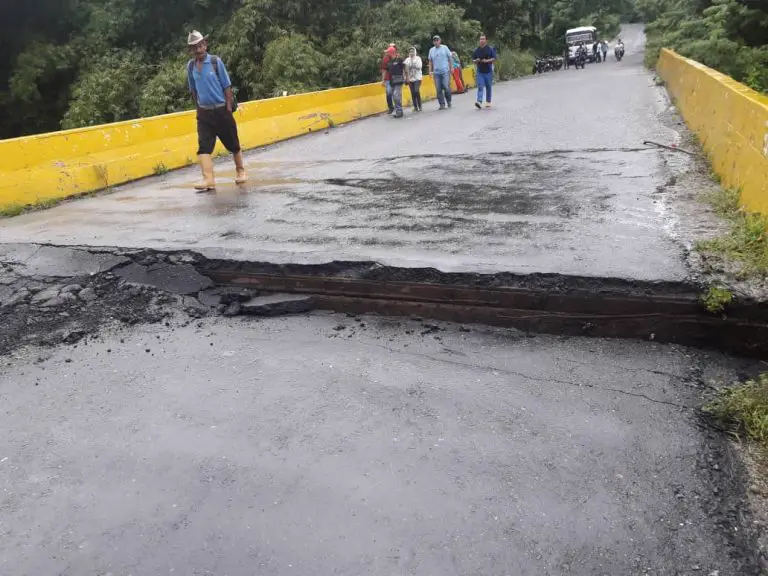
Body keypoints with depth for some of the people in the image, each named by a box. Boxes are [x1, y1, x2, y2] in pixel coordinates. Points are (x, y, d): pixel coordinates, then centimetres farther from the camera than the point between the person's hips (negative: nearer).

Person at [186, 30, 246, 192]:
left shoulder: (216, 61, -7)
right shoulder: (190, 66, 3)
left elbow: (227, 86, -5)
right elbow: (193, 90, 13)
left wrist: (229, 109, -8)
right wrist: (198, 108, 10)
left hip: (222, 110, -2)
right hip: (204, 113, 2)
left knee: (233, 143, 10)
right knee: (204, 146, -11)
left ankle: (240, 171, 31)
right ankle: (209, 179, -17)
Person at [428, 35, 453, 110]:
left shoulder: (445, 48, 5)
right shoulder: (431, 50, 12)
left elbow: (450, 58, 6)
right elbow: (430, 61, 16)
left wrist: (451, 67, 0)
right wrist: (430, 70, 8)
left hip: (445, 71, -3)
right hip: (436, 72, 3)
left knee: (446, 87, -10)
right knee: (438, 89, -1)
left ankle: (449, 101, 10)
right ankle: (442, 104, 5)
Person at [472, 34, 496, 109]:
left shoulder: (490, 49, 0)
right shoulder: (476, 50, 7)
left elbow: (494, 59, -4)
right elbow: (473, 60, 13)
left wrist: (486, 61, -18)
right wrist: (476, 61, -10)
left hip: (488, 71, -1)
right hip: (480, 71, 1)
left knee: (488, 87, 7)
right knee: (480, 87, -11)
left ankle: (488, 102, 19)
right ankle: (479, 102, -22)